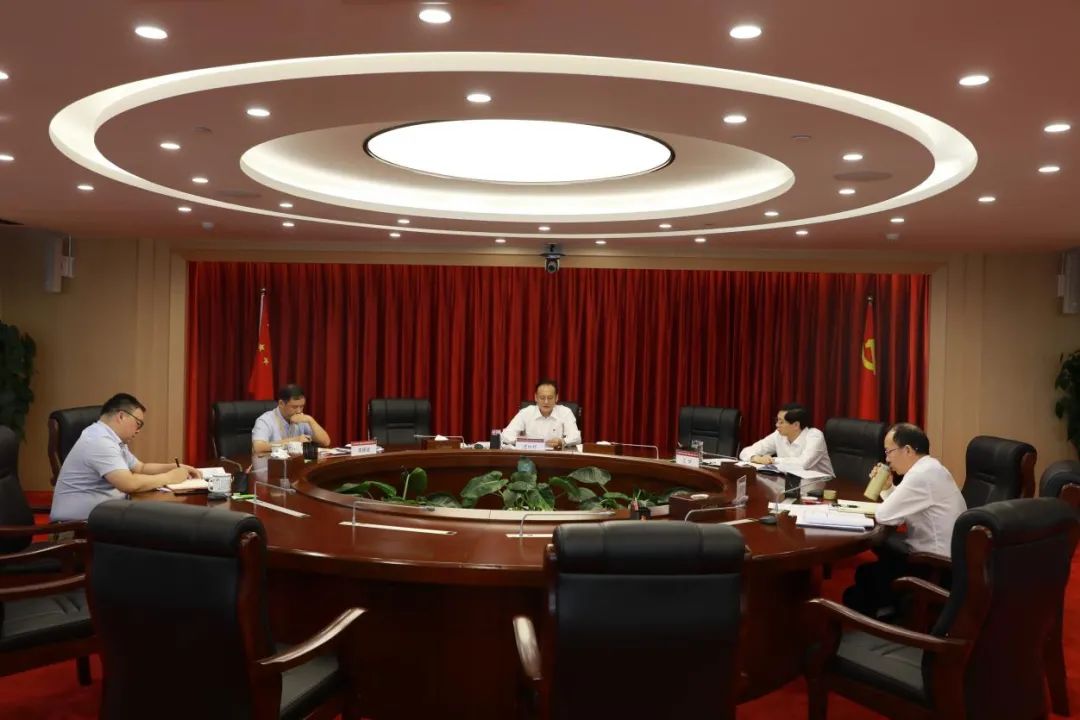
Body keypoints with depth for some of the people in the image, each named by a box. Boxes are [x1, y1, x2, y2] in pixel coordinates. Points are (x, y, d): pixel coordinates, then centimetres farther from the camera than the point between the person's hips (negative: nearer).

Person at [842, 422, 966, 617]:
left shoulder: (921, 475, -22)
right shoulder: (929, 468, 10)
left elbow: (886, 516, -20)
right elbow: (899, 509, 16)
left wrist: (873, 508, 1)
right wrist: (886, 487, 2)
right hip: (937, 551, 10)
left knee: (865, 574, -6)